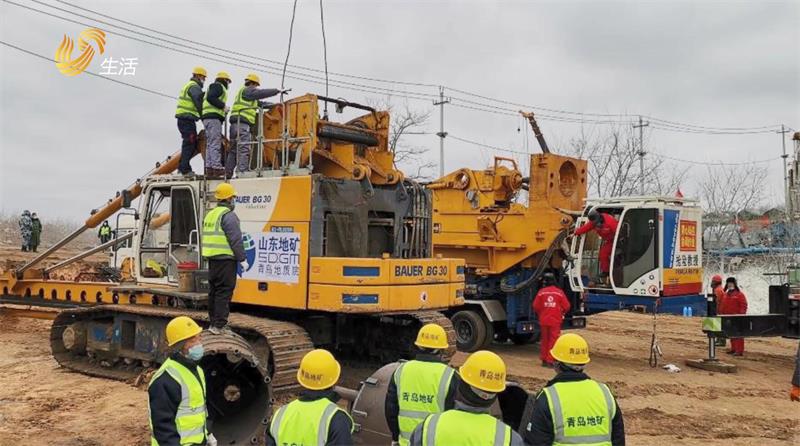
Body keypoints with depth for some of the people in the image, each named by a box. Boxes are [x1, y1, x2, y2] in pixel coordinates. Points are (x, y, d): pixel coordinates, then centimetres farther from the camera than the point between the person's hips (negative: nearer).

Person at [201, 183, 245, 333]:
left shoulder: (210, 214, 15)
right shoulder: (228, 215, -13)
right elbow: (236, 240, -17)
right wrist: (242, 259, -11)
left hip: (212, 258, 9)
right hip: (225, 259, -9)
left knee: (214, 290, 16)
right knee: (224, 291, -6)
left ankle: (214, 321, 25)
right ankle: (219, 325, -6)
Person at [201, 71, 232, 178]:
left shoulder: (213, 87, 30)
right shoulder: (218, 86, -1)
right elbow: (210, 98, -18)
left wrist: (223, 110, 18)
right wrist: (223, 106, -14)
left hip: (208, 118, 10)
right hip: (213, 117, -10)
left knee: (210, 144, 7)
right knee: (215, 143, -15)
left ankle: (209, 169, 5)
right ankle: (217, 167, -21)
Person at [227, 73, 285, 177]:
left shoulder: (248, 95, 30)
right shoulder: (246, 90, 0)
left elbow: (260, 103, 28)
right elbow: (262, 93, -10)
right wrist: (278, 91, -5)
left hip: (236, 124, 10)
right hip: (242, 123, -10)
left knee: (234, 149, 9)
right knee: (244, 149, -15)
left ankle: (228, 173, 8)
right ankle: (242, 172, -23)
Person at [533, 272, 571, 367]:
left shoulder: (541, 292, -5)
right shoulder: (559, 292, -5)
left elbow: (536, 307, -3)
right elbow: (566, 307, -2)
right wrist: (561, 313, 19)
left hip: (543, 321, 2)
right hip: (555, 321, -2)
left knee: (544, 340, 14)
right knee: (553, 341, 2)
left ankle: (544, 360, 19)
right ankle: (550, 361, -2)